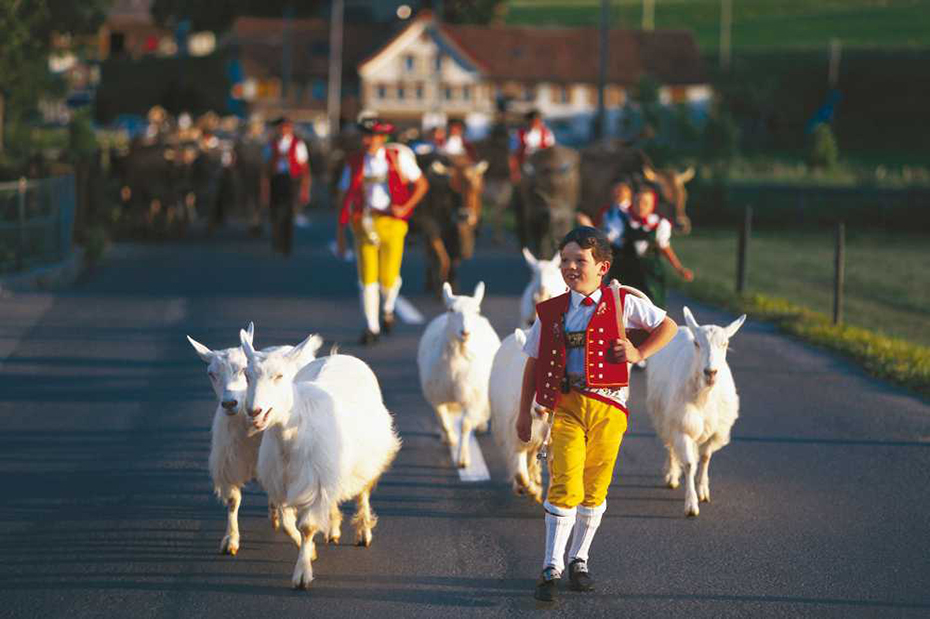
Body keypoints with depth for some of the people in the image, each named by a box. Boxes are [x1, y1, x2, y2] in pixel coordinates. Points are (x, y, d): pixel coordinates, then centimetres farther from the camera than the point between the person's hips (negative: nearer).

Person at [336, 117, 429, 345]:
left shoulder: (397, 157, 2)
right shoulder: (354, 163, 5)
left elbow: (422, 184, 8)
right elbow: (346, 198, 8)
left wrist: (405, 208, -6)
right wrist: (340, 232, 4)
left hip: (392, 221, -1)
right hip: (364, 223, 1)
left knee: (388, 278, -5)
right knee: (367, 278, -7)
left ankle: (388, 309, 28)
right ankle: (372, 327, 3)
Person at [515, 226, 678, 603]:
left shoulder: (621, 304, 2)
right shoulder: (551, 312, 7)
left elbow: (668, 326, 13)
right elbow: (534, 362, 13)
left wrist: (639, 353, 0)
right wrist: (525, 412, 12)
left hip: (608, 406, 0)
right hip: (566, 406, 0)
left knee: (595, 488, 6)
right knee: (565, 485, -12)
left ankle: (579, 559, 23)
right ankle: (552, 568, -8)